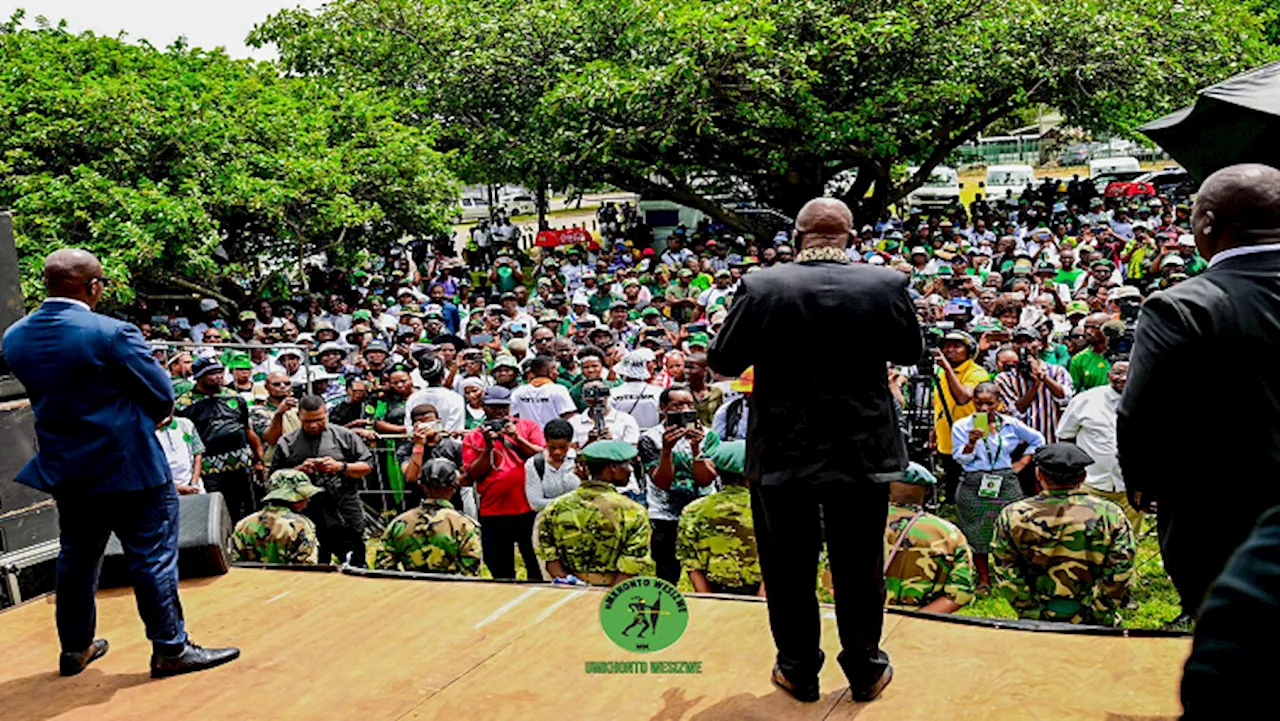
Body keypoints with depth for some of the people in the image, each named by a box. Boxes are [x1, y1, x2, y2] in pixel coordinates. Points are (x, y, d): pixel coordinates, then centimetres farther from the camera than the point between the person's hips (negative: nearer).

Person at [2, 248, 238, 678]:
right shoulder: (112, 334, -20)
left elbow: (41, 395, 11)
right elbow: (162, 398, -13)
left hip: (64, 467, 7)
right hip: (128, 465, -7)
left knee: (76, 557, 20)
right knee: (153, 557, 3)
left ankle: (75, 648, 33)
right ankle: (170, 649, 11)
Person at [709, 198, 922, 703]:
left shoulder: (761, 287, -14)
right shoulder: (887, 285, -9)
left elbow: (723, 362, -6)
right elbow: (910, 352, 6)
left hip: (781, 454, -1)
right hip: (864, 452, 2)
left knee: (789, 569, 14)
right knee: (859, 568, 16)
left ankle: (799, 671, 27)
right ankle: (865, 671, 30)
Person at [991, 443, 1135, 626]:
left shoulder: (1012, 516, -7)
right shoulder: (1110, 515, -8)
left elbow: (1006, 575, -7)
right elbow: (1119, 572, -9)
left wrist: (1031, 614, 0)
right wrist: (1098, 616, -3)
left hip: (1037, 623, 0)